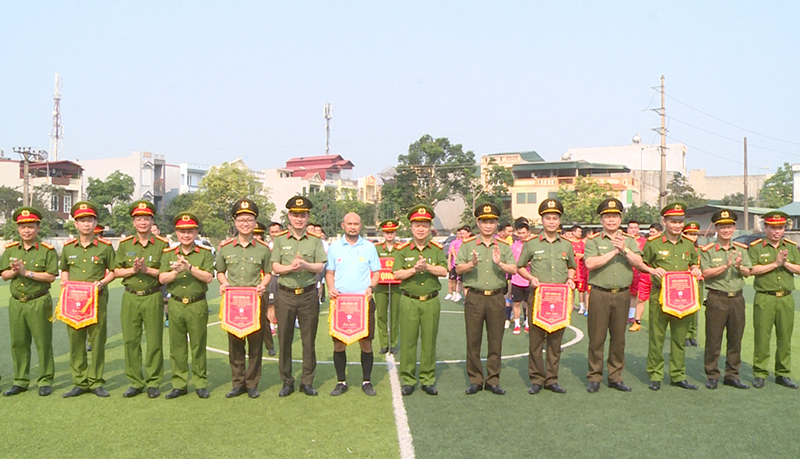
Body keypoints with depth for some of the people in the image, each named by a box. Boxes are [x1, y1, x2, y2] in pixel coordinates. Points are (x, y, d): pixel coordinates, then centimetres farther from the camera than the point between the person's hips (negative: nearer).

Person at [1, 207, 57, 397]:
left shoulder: (47, 250, -5)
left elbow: (51, 276, -12)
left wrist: (27, 272, -17)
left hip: (39, 302, -4)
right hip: (16, 303, 5)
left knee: (43, 342, 1)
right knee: (18, 343, 10)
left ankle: (45, 381, 11)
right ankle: (20, 381, 21)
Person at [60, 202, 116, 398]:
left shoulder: (105, 246, 0)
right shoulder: (68, 247, 8)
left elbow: (113, 271, 6)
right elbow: (64, 270, 21)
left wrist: (101, 283, -11)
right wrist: (66, 283, 1)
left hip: (98, 299, -2)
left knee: (97, 341, 1)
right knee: (76, 341, 5)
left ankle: (96, 382, 12)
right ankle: (80, 382, 16)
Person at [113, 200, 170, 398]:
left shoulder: (162, 244, 1)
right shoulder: (125, 244, 9)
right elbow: (116, 271, 9)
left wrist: (147, 269, -15)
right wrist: (132, 270, -9)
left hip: (153, 297, -2)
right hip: (130, 297, 3)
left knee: (154, 341, 1)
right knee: (130, 341, 5)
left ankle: (153, 383, 13)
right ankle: (135, 383, 16)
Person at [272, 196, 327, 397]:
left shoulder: (315, 240, 5)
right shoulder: (279, 240, 5)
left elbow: (320, 267, -1)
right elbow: (275, 267, 0)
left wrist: (306, 265, -21)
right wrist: (291, 267, -19)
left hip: (309, 294, 0)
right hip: (285, 295, 0)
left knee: (309, 340, 5)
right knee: (284, 340, 5)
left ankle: (307, 382, 17)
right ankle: (287, 382, 18)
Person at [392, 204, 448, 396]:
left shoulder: (437, 249, 6)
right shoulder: (402, 249, 3)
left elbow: (444, 271, -5)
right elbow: (396, 274, -5)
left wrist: (428, 267, -19)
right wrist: (414, 269, -17)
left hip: (431, 301, 1)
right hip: (409, 301, -1)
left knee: (429, 342, 6)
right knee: (408, 342, 2)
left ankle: (428, 380, 18)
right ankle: (408, 381, 14)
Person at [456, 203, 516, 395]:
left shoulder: (503, 246, 9)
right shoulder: (467, 244, 5)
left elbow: (514, 270, 1)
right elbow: (458, 269, -1)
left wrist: (499, 263, -17)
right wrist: (472, 264, -20)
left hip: (497, 298, 1)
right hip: (474, 297, -1)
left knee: (496, 341, 6)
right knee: (473, 341, 3)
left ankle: (493, 380, 17)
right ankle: (475, 380, 15)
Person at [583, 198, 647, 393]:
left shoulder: (628, 239, 10)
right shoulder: (593, 240, 1)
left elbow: (638, 262, -2)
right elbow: (590, 263, -15)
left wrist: (624, 249, -18)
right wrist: (614, 252, -16)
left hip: (622, 294, 3)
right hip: (599, 294, -3)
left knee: (618, 338, 9)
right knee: (597, 338, 1)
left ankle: (615, 377, 21)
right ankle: (594, 377, 12)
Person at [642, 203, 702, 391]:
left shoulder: (689, 244, 10)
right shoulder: (653, 243, -2)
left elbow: (695, 264, 24)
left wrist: (696, 270, 2)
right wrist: (652, 271, -14)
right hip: (659, 295, -4)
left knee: (679, 338, 10)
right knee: (657, 337, 0)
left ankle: (678, 375, 21)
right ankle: (655, 375, 11)